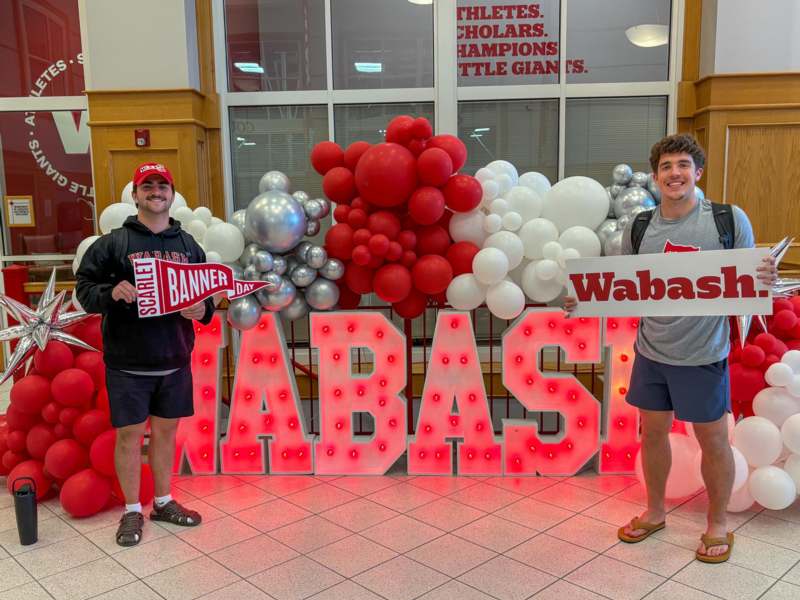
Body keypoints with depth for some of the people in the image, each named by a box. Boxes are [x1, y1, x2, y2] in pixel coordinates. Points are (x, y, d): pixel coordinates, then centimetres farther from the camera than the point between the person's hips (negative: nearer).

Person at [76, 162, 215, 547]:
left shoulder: (189, 245, 8)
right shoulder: (113, 243, -3)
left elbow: (207, 296, 13)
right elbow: (84, 287, -2)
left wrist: (202, 310, -9)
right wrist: (111, 293, -22)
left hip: (174, 361, 3)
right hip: (128, 363, -3)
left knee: (165, 431, 14)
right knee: (129, 435, 6)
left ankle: (163, 503, 31)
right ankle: (132, 511, 24)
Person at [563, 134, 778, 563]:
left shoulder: (729, 220, -8)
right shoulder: (639, 228, 0)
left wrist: (765, 280, -24)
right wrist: (583, 301, -9)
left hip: (703, 354, -3)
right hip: (651, 351, 3)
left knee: (712, 439, 11)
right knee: (653, 431, 16)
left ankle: (718, 525, 33)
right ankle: (654, 512, 37)